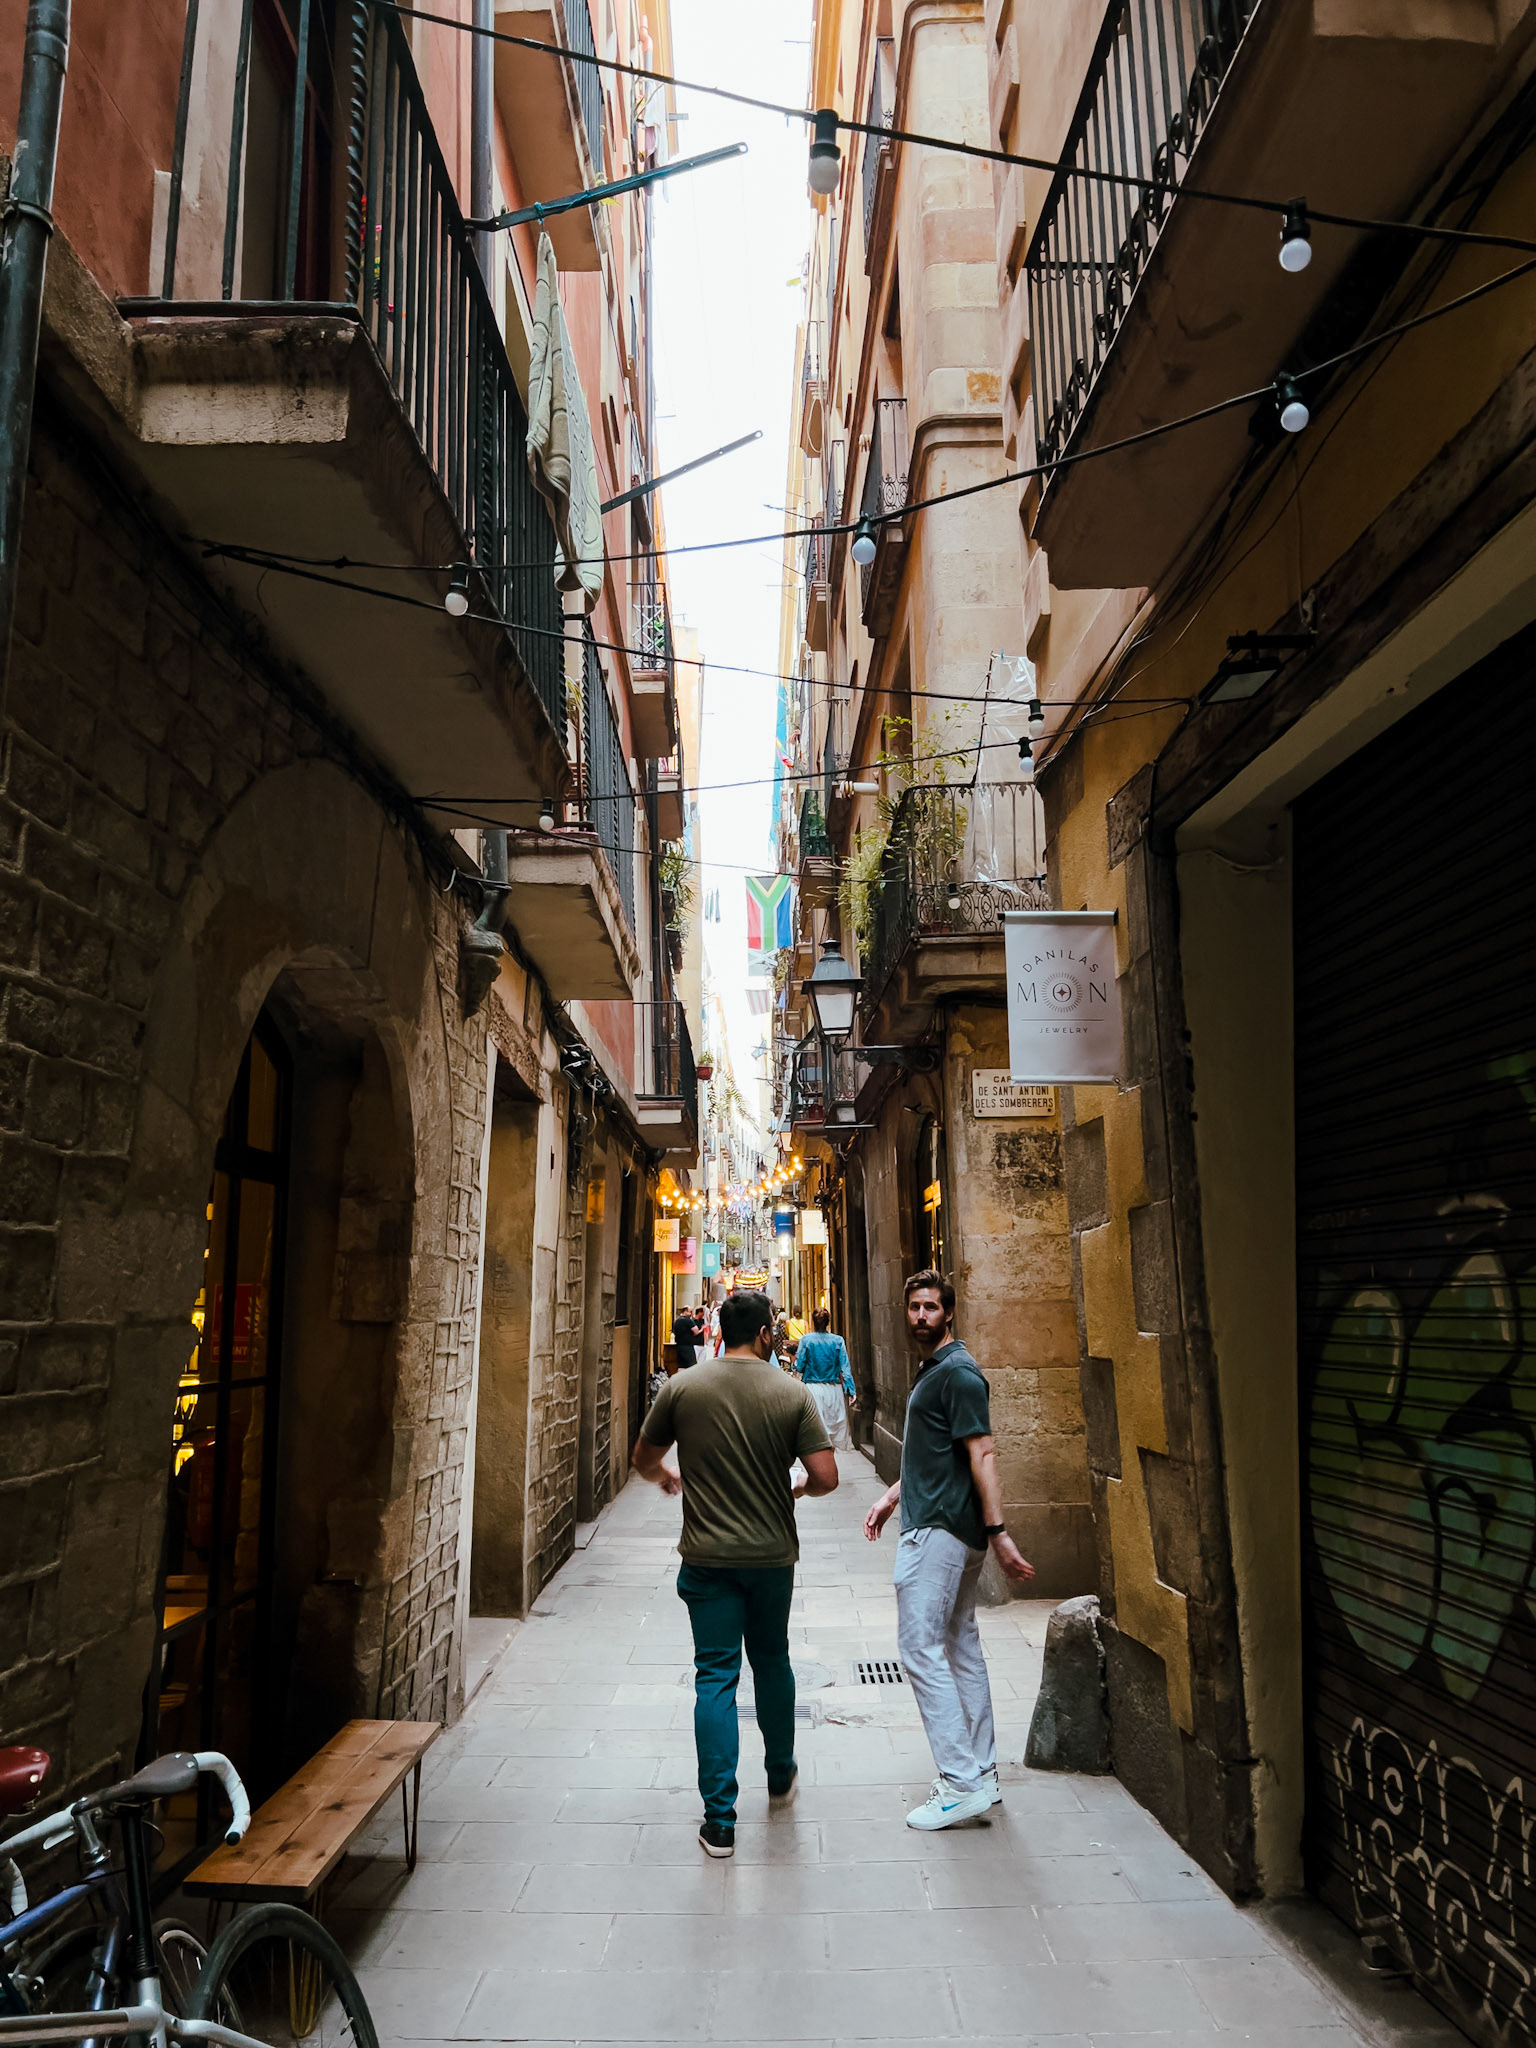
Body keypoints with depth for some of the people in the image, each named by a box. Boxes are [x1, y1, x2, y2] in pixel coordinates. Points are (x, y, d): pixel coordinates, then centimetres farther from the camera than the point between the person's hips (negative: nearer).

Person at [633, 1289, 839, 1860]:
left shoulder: (683, 1388, -7)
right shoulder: (792, 1393, -8)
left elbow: (643, 1460, 4)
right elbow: (825, 1476, -11)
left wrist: (666, 1477, 26)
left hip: (707, 1559, -1)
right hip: (772, 1555, 1)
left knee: (715, 1678, 5)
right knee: (772, 1662, 22)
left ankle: (719, 1821, 7)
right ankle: (780, 1778, 39)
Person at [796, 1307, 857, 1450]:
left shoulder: (806, 1340, -6)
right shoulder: (837, 1341, -2)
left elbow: (799, 1367, -4)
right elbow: (845, 1368, -4)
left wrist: (796, 1358, 17)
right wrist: (851, 1391, -3)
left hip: (812, 1389, -2)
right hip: (833, 1390, 2)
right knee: (832, 1426, 13)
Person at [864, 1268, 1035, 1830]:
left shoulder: (958, 1373, -15)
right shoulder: (930, 1370, 16)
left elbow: (982, 1454, -21)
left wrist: (998, 1532, -25)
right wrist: (893, 1495, 21)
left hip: (939, 1530, -10)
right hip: (940, 1526, 10)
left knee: (920, 1646, -7)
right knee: (960, 1646, 14)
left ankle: (962, 1784, -3)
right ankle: (982, 1773, 22)